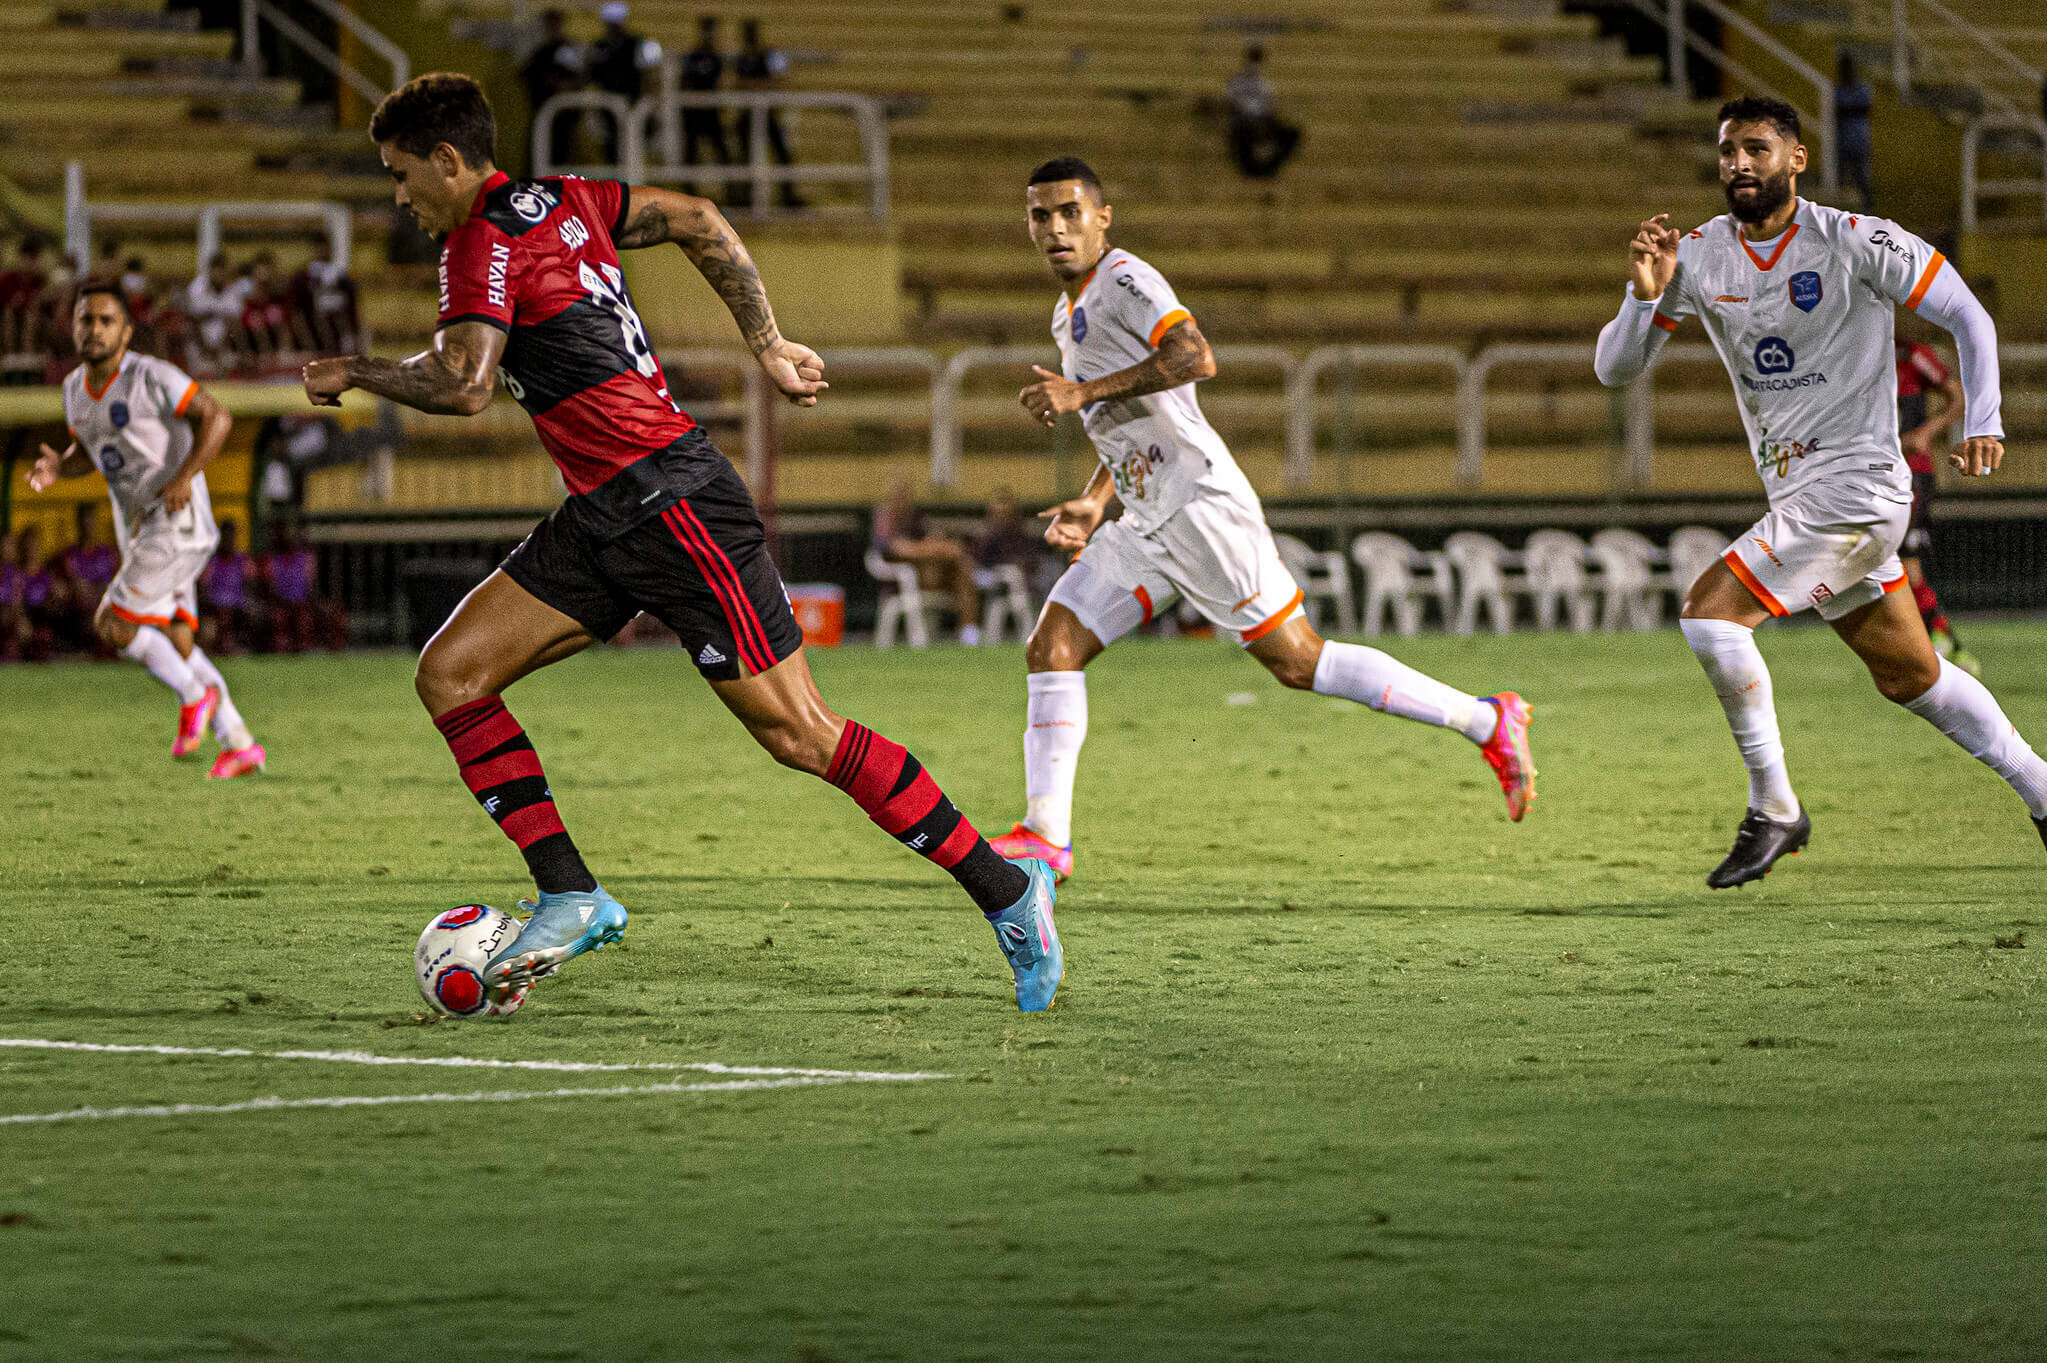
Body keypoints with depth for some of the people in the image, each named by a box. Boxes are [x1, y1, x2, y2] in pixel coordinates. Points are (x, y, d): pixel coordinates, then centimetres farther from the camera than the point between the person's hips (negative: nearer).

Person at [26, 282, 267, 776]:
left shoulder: (151, 377, -16)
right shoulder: (76, 387, 7)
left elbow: (217, 418, -16)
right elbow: (88, 452, 19)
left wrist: (184, 476, -27)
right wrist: (57, 468, -3)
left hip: (180, 524, -8)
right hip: (136, 528, 8)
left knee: (113, 625, -13)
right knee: (175, 642, 8)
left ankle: (195, 696, 6)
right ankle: (239, 744, 16)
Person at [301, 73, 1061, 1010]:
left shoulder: (483, 242, -13)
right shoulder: (561, 200, 14)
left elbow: (462, 384, -25)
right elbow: (696, 222, 20)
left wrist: (353, 372, -9)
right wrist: (768, 350, 21)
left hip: (669, 502, -10)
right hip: (602, 520, 10)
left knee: (798, 735, -7)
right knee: (450, 673, 2)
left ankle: (1006, 892, 0)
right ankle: (571, 898, 0)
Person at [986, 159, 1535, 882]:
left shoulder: (1125, 279, -10)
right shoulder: (1071, 311, 20)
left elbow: (1195, 358, -27)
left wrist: (1084, 392, -24)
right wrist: (1095, 502, 20)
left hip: (1200, 505, -9)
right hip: (1146, 522, 9)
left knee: (1297, 662, -8)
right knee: (1052, 646, -1)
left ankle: (1488, 721, -2)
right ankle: (1044, 833, -1)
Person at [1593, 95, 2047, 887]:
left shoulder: (1854, 242, -12)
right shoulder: (1699, 256, 2)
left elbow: (1968, 317, -4)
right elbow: (1614, 370, 0)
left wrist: (1983, 424, -15)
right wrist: (1646, 296, -19)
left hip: (1856, 486, -7)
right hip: (1798, 495, 7)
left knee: (1709, 611, -19)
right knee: (1911, 679, 15)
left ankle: (1773, 811, -8)